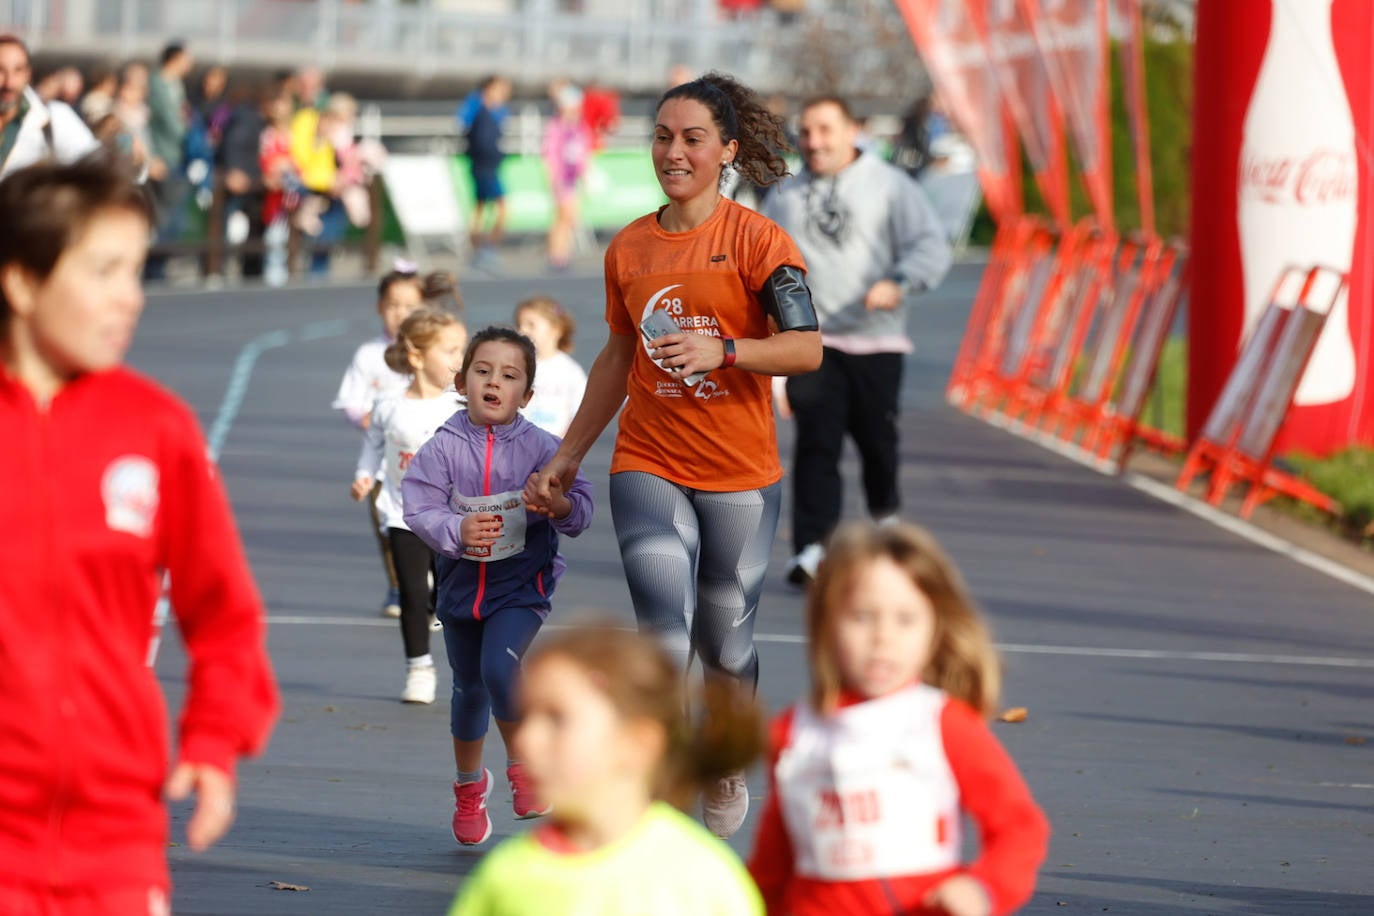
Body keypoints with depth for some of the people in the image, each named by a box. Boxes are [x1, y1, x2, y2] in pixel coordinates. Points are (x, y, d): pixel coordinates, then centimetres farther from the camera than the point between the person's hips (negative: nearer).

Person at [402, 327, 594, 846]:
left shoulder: (540, 448, -7)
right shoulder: (443, 448, -6)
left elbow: (581, 514, -7)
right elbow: (419, 509, -12)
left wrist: (559, 505, -30)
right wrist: (457, 530, -30)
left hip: (521, 584, -2)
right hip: (461, 582, 2)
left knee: (500, 668, -25)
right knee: (468, 687, 16)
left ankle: (522, 764, -1)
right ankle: (469, 784, 39)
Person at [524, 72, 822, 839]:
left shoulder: (755, 239, -6)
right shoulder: (629, 249, 8)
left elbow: (807, 346, -15)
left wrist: (724, 350, -31)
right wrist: (567, 457, 22)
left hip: (740, 473, -2)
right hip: (648, 466, 2)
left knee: (726, 645, 10)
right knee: (665, 637, -15)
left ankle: (728, 770, 39)